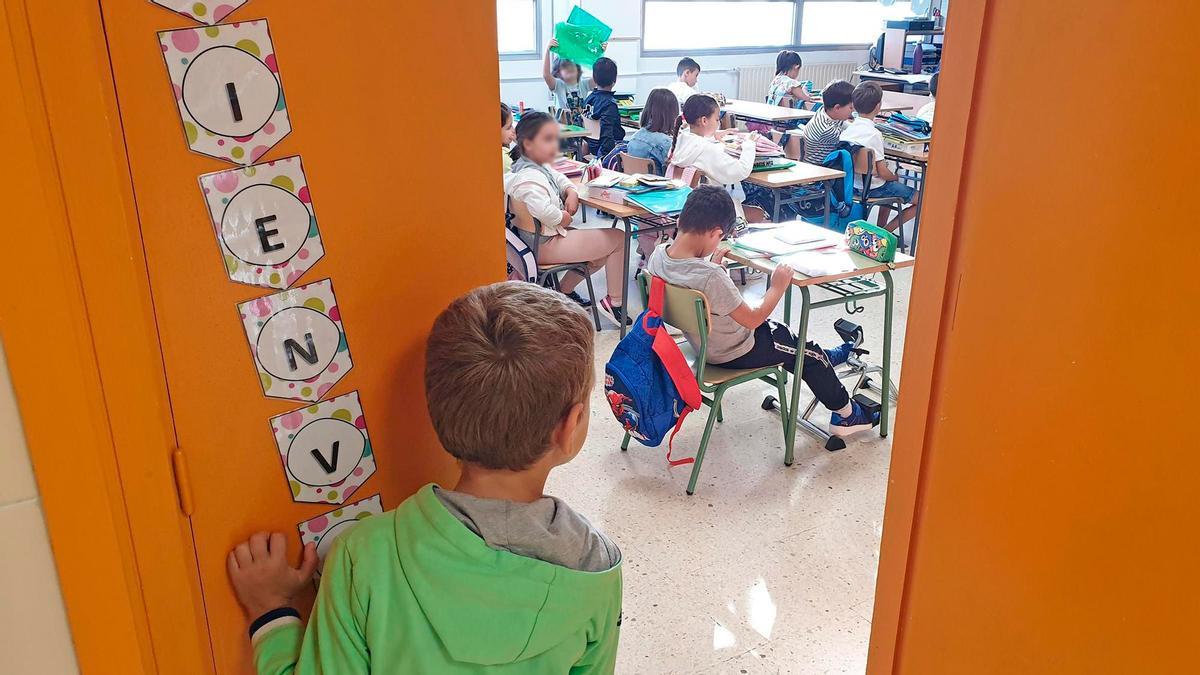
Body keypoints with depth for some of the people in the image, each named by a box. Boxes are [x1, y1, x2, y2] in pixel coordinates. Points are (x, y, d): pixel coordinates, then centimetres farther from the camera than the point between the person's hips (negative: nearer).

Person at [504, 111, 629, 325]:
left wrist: (571, 192, 0)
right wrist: (564, 218, -22)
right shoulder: (529, 177, -26)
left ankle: (565, 291, 28)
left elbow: (559, 178, 23)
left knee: (602, 255, 23)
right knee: (618, 239, -2)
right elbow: (543, 210, -43)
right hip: (544, 245, -11)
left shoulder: (539, 167, 6)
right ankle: (614, 303, 6)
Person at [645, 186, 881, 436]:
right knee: (808, 351, 15)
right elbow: (752, 320, -26)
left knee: (776, 329, 32)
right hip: (734, 353, -8)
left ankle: (827, 358, 54)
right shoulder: (711, 278, -38)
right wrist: (778, 287, -15)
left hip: (699, 340, 8)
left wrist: (710, 264, 6)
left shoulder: (658, 255, -15)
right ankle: (846, 414, 35)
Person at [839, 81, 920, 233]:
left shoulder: (846, 128, -4)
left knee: (891, 186, 36)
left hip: (852, 184, 8)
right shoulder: (874, 134, -24)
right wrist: (895, 177, 0)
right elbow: (883, 173, -20)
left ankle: (880, 227, 29)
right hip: (873, 189, -8)